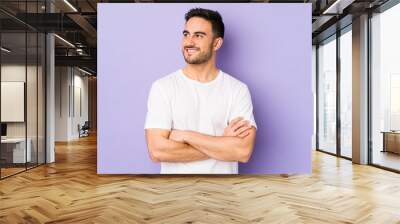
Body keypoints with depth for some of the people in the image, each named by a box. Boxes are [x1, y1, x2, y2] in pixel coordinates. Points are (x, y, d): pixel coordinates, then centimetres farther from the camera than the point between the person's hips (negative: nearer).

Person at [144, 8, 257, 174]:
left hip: (223, 173, 1)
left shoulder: (237, 90, -8)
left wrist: (185, 135, -19)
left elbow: (243, 152, -18)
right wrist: (223, 144, -17)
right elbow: (157, 151, -18)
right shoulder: (162, 87, -9)